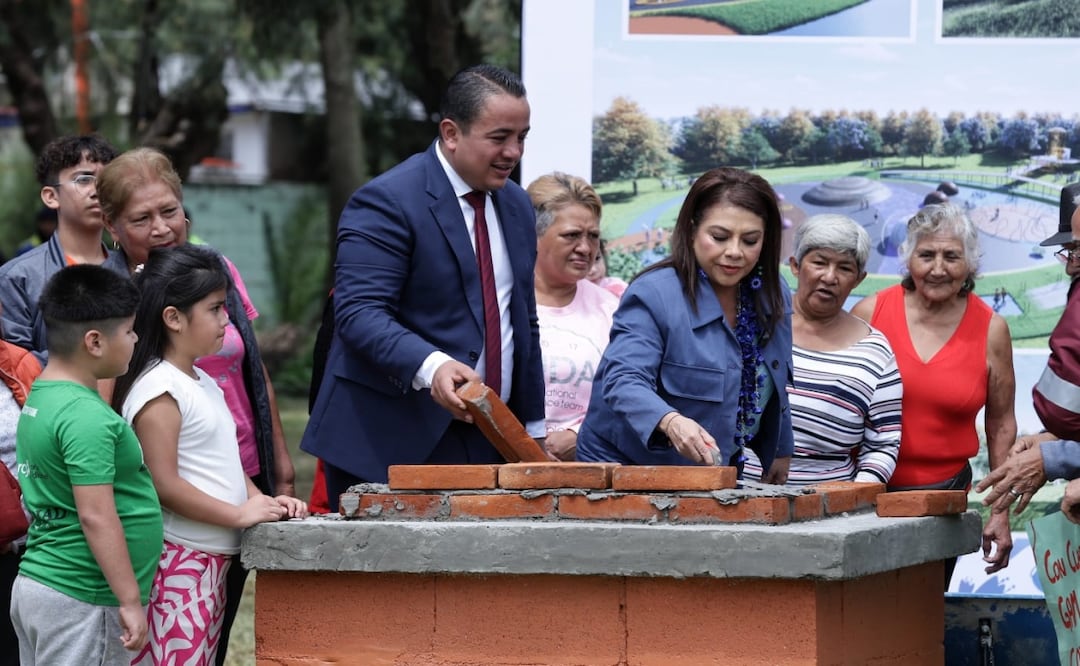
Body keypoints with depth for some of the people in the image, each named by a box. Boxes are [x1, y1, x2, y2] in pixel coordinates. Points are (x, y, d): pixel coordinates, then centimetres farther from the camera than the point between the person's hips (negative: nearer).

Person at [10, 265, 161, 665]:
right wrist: (131, 601, -21)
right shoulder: (85, 417, -20)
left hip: (35, 584, 10)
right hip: (80, 602, -10)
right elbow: (96, 516, -23)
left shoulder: (39, 398, 9)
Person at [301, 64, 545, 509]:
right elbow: (359, 314, -19)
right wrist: (430, 366, -35)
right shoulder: (387, 202, -10)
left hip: (484, 443, 6)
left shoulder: (516, 206, 15)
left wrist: (533, 429, 17)